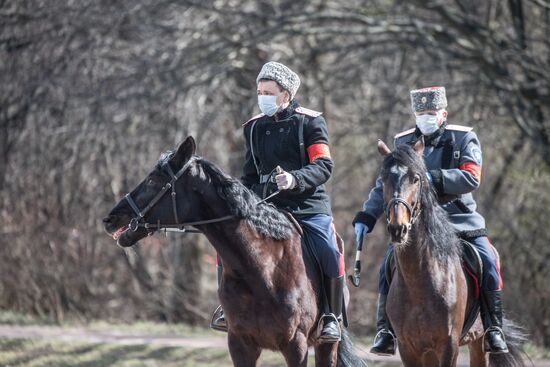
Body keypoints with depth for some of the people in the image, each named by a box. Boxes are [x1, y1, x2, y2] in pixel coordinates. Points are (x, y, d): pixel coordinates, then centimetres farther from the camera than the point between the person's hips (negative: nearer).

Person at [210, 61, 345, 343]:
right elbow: (250, 173, 22)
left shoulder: (310, 122, -1)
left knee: (330, 254, -23)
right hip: (266, 204, 4)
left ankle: (332, 317, -5)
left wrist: (295, 179, -28)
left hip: (308, 205, -4)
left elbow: (324, 166, -11)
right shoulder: (255, 128, 13)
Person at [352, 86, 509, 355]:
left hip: (459, 219, -2)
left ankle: (493, 329, -7)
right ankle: (385, 331, -7)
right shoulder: (403, 143, 8)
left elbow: (472, 178, -14)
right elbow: (383, 186, 10)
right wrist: (365, 218, -1)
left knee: (488, 261, -19)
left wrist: (434, 178, -27)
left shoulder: (464, 139, 0)